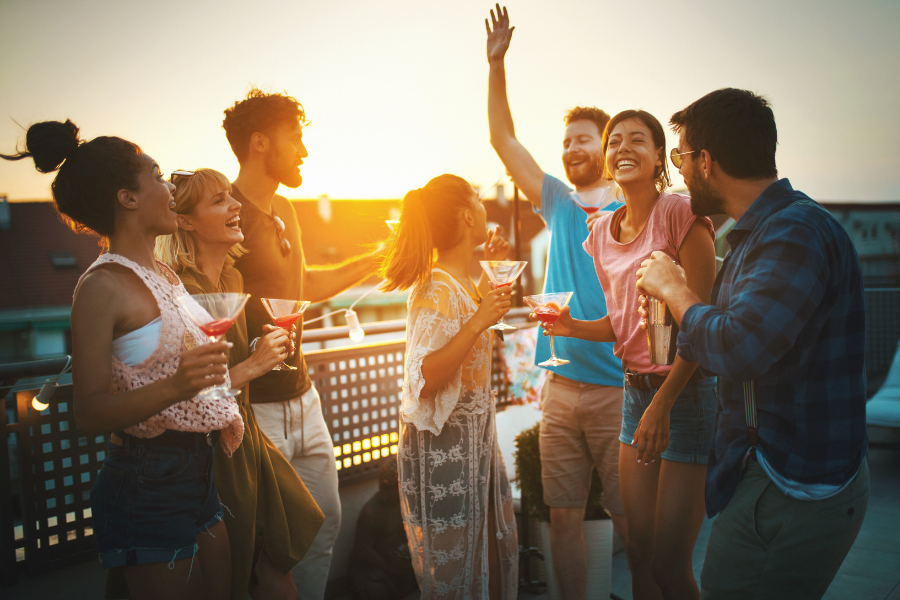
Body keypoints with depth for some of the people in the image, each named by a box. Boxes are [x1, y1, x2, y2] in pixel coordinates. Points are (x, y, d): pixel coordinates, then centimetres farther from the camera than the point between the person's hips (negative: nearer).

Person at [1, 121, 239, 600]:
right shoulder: (101, 286, -16)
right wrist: (173, 387, -33)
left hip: (199, 468, 8)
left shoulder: (164, 273, 10)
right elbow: (90, 414, -18)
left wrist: (223, 410, 9)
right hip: (145, 483, -8)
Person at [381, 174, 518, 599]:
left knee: (494, 550, 20)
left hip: (474, 436, 10)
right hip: (443, 445, -10)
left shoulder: (460, 281, 6)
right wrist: (477, 323, -30)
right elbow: (423, 381, -27)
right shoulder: (437, 290, -22)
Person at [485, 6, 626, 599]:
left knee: (631, 518, 4)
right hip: (560, 388, 4)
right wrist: (497, 65, 7)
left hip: (618, 389, -4)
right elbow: (504, 139, 12)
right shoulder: (559, 206, 11)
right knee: (563, 515, 10)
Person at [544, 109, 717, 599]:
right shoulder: (602, 232, 9)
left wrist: (663, 402, -20)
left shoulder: (680, 213, -12)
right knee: (639, 552, 13)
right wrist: (574, 328, -3)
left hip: (685, 390, -6)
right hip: (635, 389, 6)